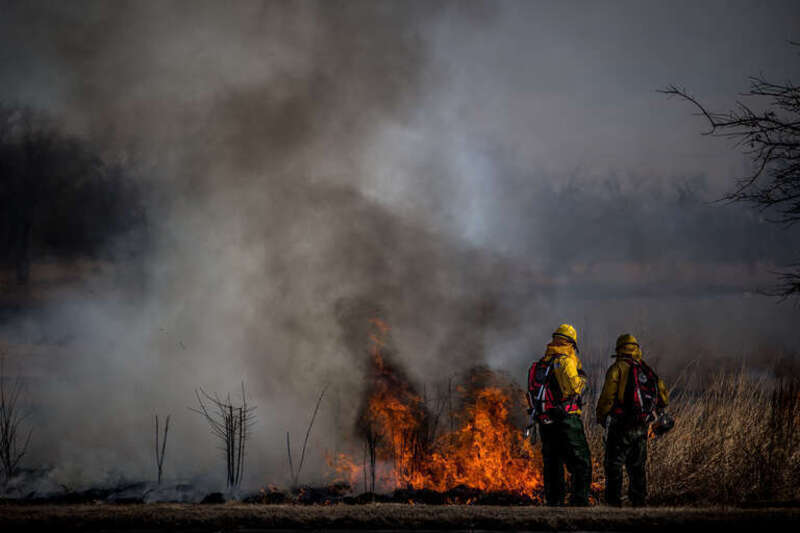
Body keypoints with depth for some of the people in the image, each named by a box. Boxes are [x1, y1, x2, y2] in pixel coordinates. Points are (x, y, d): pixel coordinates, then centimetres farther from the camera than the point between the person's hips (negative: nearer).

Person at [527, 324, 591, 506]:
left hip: (545, 422, 7)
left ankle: (553, 502, 7)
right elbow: (574, 387, -19)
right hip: (566, 420, -7)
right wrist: (581, 377, -1)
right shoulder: (565, 361, -9)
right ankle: (579, 499, -12)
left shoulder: (539, 364, 16)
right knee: (581, 463, -3)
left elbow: (532, 394, 19)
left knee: (552, 464, 10)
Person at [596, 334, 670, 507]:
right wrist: (653, 413, 26)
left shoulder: (618, 369, -6)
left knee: (614, 466, -1)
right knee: (637, 466, 14)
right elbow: (664, 396, 14)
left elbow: (607, 397, -11)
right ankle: (638, 501, 15)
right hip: (641, 427, 5)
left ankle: (614, 502, -4)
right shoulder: (646, 371, 11)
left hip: (620, 426, -5)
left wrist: (601, 417, 3)